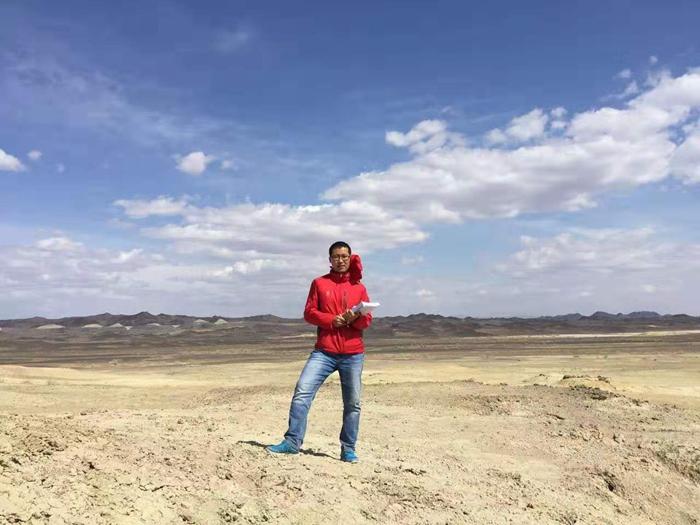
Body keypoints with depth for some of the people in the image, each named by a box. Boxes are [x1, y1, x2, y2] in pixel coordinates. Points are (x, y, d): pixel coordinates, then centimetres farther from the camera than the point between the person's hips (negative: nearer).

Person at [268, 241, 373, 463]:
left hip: (353, 354, 1)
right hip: (324, 351, 0)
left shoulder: (359, 288, 10)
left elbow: (367, 320, 7)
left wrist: (355, 318, -15)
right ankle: (292, 442, -3)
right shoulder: (319, 283, 9)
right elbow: (309, 313, 2)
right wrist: (332, 320, -13)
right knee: (302, 392, -11)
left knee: (353, 403, 2)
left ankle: (348, 449, 14)